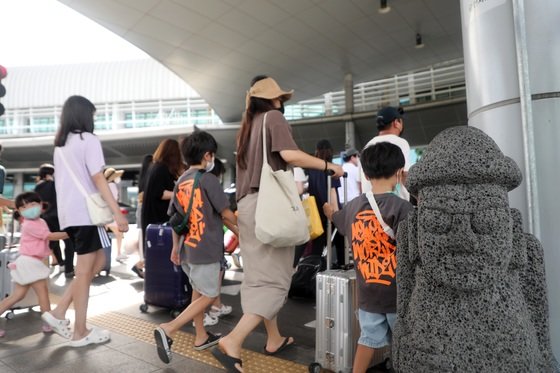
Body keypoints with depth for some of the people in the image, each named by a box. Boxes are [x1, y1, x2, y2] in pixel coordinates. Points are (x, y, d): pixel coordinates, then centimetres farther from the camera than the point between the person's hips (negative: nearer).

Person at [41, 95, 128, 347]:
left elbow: (71, 180, 15)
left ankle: (58, 313, 15)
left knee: (97, 262, 16)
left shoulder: (60, 144, 16)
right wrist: (117, 212, -17)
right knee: (84, 271, 0)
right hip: (85, 212, -8)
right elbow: (98, 179, -15)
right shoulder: (88, 139, -8)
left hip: (68, 213, 8)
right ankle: (80, 332, 10)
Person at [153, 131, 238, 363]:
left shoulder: (180, 182, 8)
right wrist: (238, 230, 6)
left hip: (187, 248, 8)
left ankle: (201, 337, 31)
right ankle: (168, 330, -5)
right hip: (206, 249, -8)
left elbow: (175, 218, 13)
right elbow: (226, 214, -12)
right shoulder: (208, 179, -14)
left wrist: (175, 247, 20)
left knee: (198, 292, 21)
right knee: (209, 295, 4)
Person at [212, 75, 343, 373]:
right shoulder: (273, 117, -2)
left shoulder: (248, 125, 20)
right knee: (274, 280, -4)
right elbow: (289, 155, -17)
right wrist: (329, 166, -8)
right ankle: (232, 342, -12)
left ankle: (274, 339, 25)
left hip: (248, 205, 8)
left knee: (260, 276, 12)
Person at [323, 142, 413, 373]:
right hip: (397, 293, -4)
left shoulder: (353, 206, 0)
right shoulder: (402, 207, -19)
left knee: (368, 339, 20)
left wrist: (328, 210, 42)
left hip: (367, 292, 5)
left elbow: (335, 218, 22)